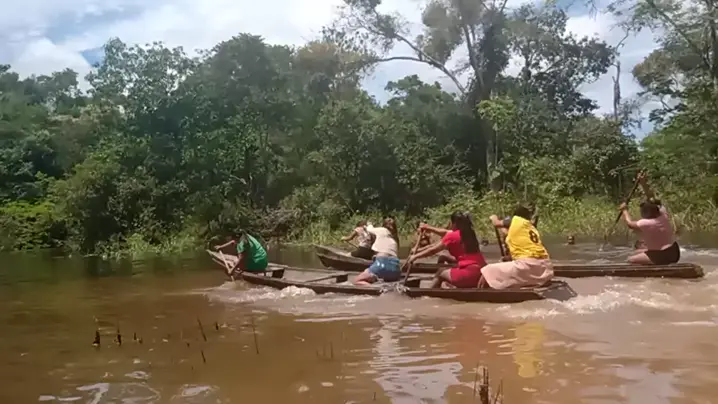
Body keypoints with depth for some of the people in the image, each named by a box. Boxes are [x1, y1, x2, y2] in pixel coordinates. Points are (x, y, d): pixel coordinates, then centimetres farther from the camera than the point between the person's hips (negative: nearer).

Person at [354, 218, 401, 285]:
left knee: (356, 281, 1)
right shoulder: (395, 237, 25)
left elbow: (369, 229, 29)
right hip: (395, 268, 5)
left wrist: (369, 225, 53)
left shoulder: (382, 231, 11)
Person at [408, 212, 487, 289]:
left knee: (440, 273, 15)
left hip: (469, 274, -7)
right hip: (481, 272, 7)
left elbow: (433, 250, 4)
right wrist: (429, 228, 41)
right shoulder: (468, 233, 15)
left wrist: (415, 256, 16)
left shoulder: (452, 236, -5)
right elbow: (446, 232, 31)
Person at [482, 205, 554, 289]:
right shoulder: (533, 228, 24)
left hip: (527, 265, -7)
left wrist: (494, 218, 41)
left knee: (488, 272, -8)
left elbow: (496, 223, 20)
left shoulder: (515, 220, 8)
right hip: (544, 266, 7)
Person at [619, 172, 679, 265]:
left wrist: (625, 210, 10)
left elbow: (630, 223, -4)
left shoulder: (646, 224, -22)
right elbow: (652, 198, 8)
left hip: (663, 256, -9)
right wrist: (643, 184, 5)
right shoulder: (663, 213, -4)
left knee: (631, 260, -8)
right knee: (638, 253, 22)